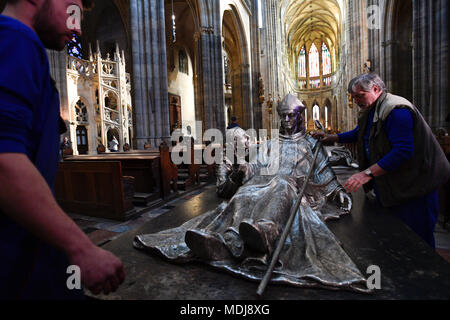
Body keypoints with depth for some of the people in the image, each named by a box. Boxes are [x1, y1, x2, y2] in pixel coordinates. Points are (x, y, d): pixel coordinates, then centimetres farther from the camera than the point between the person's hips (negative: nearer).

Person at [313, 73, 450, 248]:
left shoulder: (396, 110, -22)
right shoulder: (370, 111, 10)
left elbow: (403, 151, -31)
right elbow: (358, 134, 25)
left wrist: (368, 173, -35)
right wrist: (330, 138, 13)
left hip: (412, 186, -9)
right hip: (387, 187, 9)